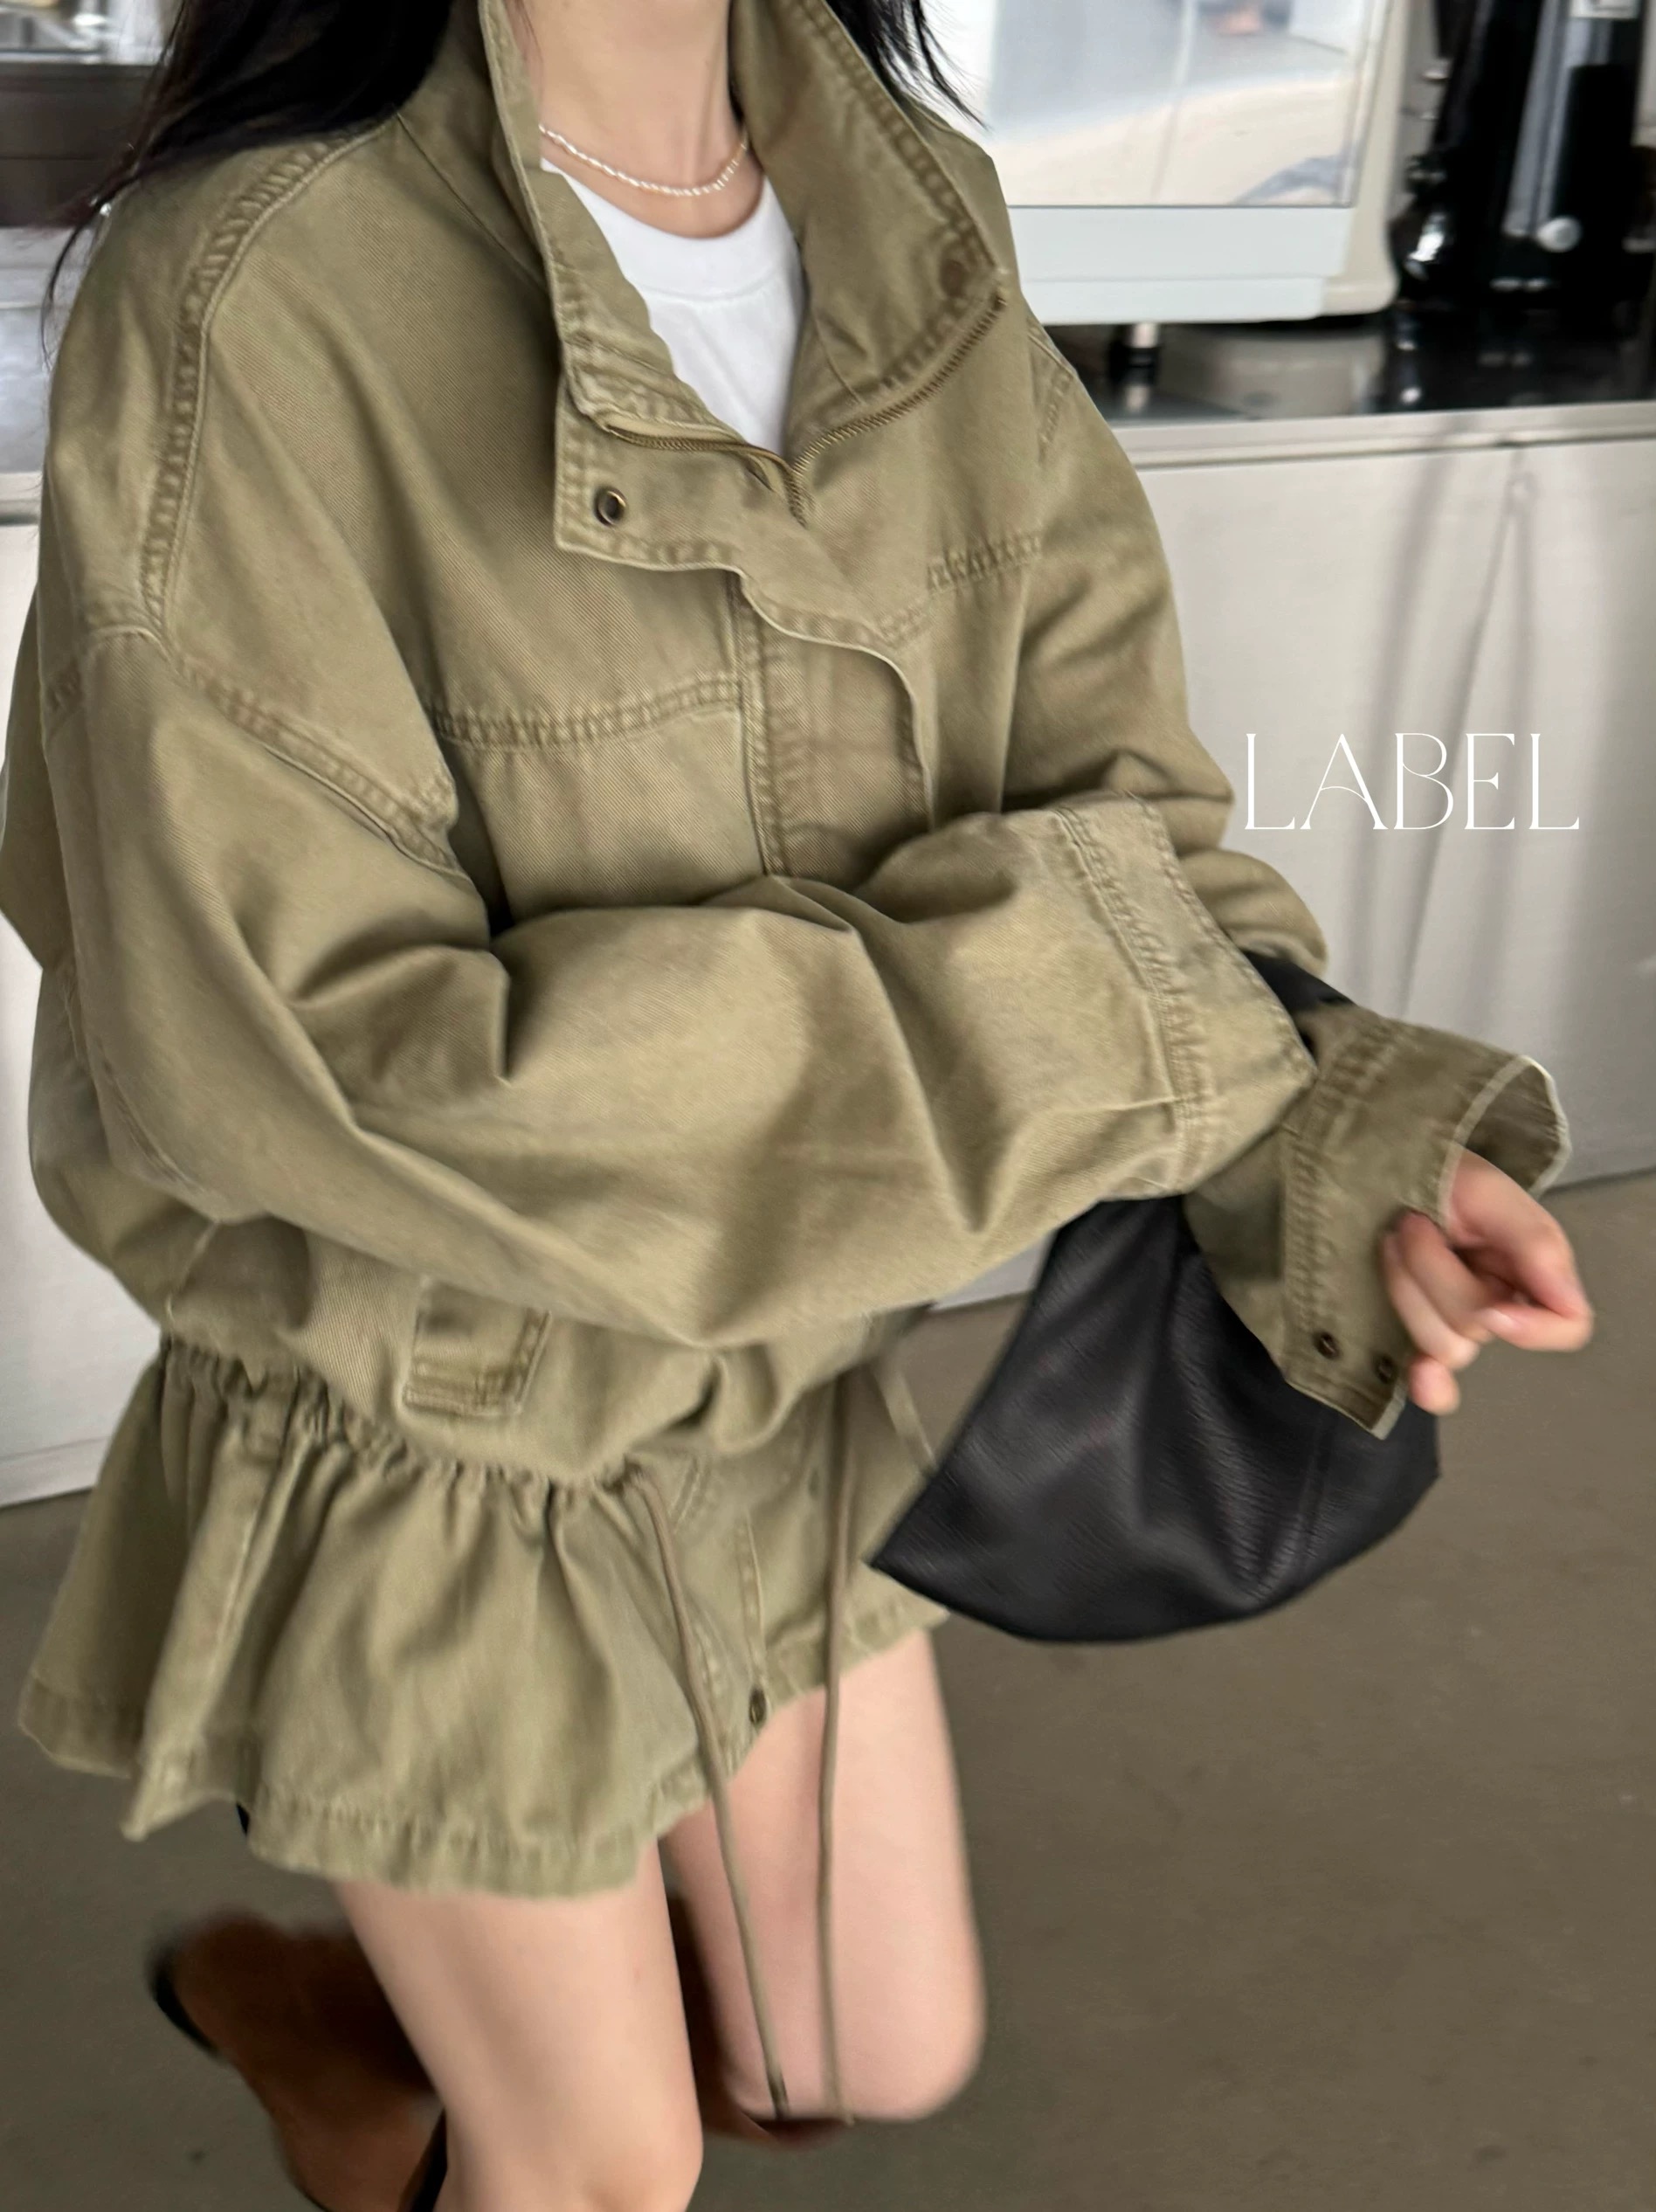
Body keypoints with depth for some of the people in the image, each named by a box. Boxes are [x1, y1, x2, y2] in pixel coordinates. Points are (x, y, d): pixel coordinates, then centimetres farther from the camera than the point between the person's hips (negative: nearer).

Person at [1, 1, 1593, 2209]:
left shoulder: (920, 232, -5)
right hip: (433, 1471, -5)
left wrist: (1356, 1130, -25)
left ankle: (325, 2004, 47)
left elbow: (1098, 774, -6)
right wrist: (1023, 989, -27)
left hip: (795, 1405, 6)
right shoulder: (254, 295, -25)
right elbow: (299, 1053, -29)